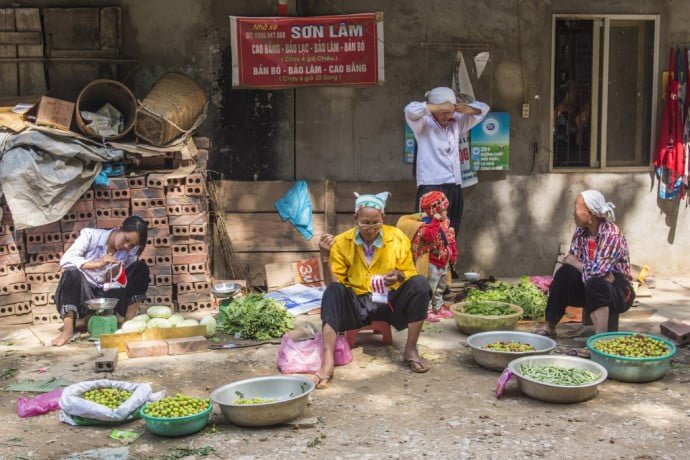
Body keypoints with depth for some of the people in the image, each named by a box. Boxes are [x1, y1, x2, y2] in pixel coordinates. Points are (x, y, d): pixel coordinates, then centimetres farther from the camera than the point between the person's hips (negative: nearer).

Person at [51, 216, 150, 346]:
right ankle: (68, 329, -38)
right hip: (83, 295, -2)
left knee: (140, 267, -11)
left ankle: (130, 321, -15)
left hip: (108, 297, 2)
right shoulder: (91, 235, -10)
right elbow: (66, 260, -21)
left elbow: (126, 286, -6)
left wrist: (115, 275, -27)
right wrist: (98, 264, -32)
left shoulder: (131, 252, -2)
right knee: (73, 272, -33)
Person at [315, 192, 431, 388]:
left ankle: (411, 350, -14)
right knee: (333, 291, -30)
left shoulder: (398, 238, -4)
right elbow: (334, 283, -5)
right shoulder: (341, 242, -4)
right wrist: (326, 258, -21)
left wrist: (399, 276, -22)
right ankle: (327, 363, -41)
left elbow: (410, 274, 1)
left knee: (420, 283, -25)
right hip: (356, 304, 0)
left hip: (389, 302, 0)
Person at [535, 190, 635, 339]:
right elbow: (570, 259, -5)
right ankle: (550, 326, -14)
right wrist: (587, 268, -21)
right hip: (588, 286, 6)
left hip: (618, 289, -6)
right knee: (565, 272, -18)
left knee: (594, 283, -36)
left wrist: (574, 261, -13)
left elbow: (596, 271, -28)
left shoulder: (612, 234, -22)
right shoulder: (581, 232, 0)